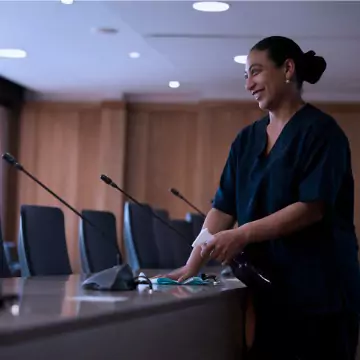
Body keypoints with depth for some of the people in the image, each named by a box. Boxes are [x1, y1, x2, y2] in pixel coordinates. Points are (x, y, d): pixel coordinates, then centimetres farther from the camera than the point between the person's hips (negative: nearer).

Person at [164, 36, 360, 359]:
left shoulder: (320, 130, -7)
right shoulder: (247, 139, 13)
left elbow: (313, 207, -16)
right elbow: (223, 207, 9)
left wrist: (244, 234, -22)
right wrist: (192, 265, -2)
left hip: (318, 289, -6)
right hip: (265, 287, 6)